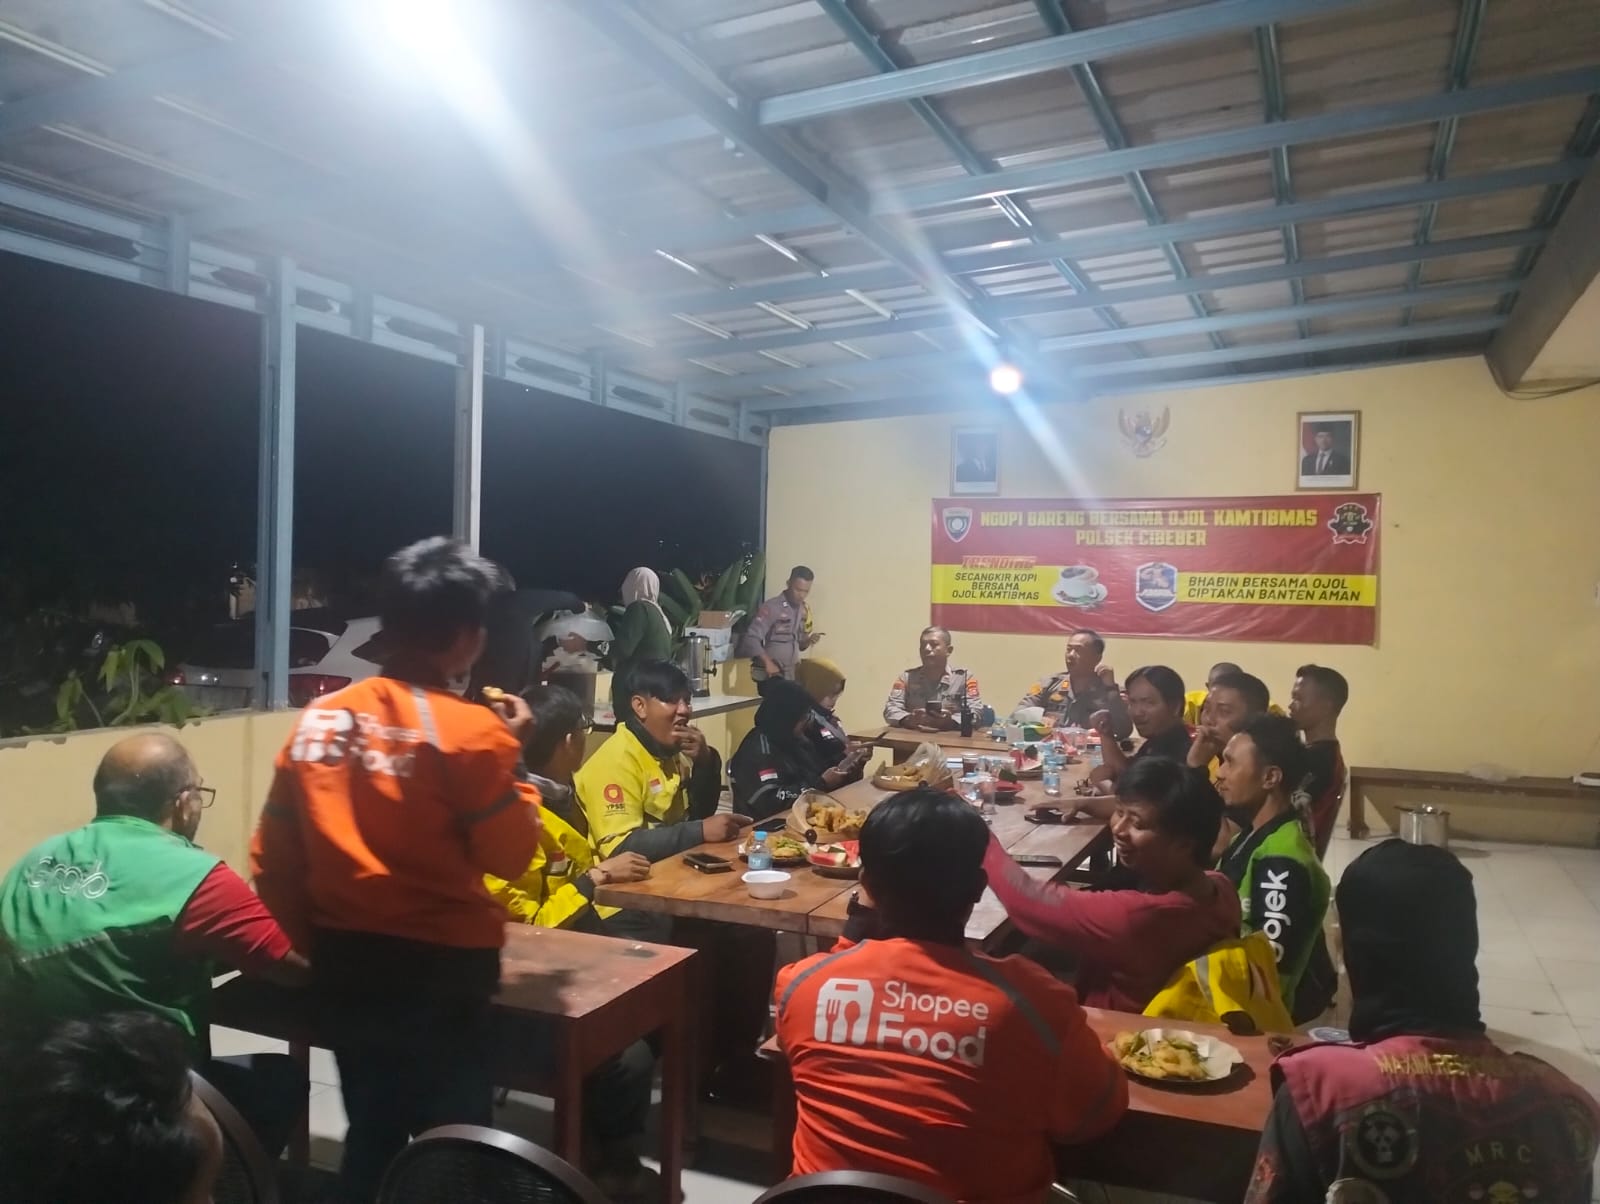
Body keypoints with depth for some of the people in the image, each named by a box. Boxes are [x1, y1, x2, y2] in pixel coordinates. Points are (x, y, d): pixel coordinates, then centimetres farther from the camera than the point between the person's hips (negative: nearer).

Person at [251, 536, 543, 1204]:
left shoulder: (318, 720, 0)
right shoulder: (469, 731, -16)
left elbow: (272, 859, 3)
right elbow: (509, 857, -10)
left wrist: (310, 940, 15)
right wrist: (513, 757, 0)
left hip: (345, 958, 5)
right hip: (440, 963, -5)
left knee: (370, 1129, 22)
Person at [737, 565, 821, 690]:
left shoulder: (804, 611, 10)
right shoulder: (772, 607, -13)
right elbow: (751, 638, -21)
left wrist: (809, 641, -5)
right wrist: (767, 662, -30)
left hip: (791, 676, 7)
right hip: (770, 676, -7)